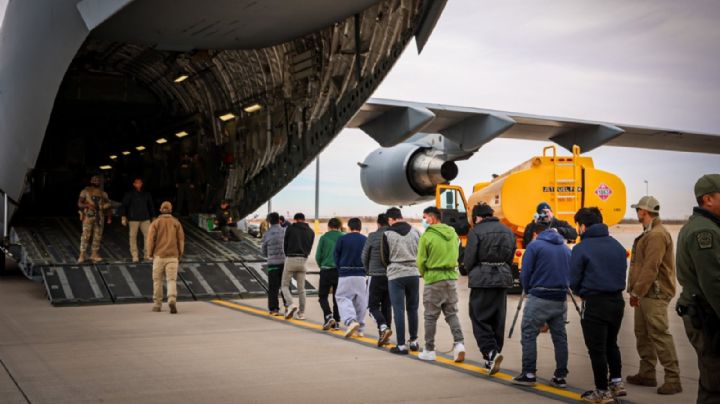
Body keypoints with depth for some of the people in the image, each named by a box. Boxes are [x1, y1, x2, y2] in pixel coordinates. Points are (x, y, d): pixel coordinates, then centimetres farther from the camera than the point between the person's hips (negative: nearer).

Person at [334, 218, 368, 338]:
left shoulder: (342, 239, -2)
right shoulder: (366, 240, 1)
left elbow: (336, 257, 2)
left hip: (345, 274, -2)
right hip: (362, 275, 2)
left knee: (343, 298, 2)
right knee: (361, 301, 11)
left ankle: (351, 321, -22)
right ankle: (360, 328, 14)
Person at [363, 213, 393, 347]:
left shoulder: (372, 236, -7)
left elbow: (365, 256, 0)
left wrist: (368, 270, 17)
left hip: (377, 276, -3)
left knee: (373, 305, 5)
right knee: (387, 306, 13)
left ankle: (384, 327, -17)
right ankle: (384, 335, 14)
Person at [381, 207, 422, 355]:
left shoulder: (387, 234, -6)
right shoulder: (415, 231, 3)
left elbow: (385, 258, 1)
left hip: (395, 276, -3)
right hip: (413, 274, 3)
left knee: (399, 310, 1)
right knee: (412, 309, 15)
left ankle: (401, 345, 1)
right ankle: (414, 341, 22)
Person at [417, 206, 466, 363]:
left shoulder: (427, 236, -12)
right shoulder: (453, 234, 6)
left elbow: (421, 261, -8)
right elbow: (456, 255, 12)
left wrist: (424, 274, 11)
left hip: (433, 279, -5)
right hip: (451, 278, 5)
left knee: (431, 316, 5)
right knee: (452, 313, 14)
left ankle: (429, 350, 13)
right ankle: (459, 343, -2)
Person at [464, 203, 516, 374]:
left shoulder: (476, 231, -9)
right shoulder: (508, 231, 10)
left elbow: (469, 259, -10)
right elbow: (511, 257, 9)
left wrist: (471, 274, 8)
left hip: (482, 280, -6)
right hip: (503, 279, 6)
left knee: (479, 318, 2)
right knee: (498, 320, 12)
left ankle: (491, 352, -15)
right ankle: (492, 359, 18)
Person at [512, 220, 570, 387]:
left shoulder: (535, 245, -3)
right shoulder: (566, 248, 12)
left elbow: (525, 274, -6)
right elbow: (570, 274, 12)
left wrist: (527, 291, 10)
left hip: (539, 298, -5)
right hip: (561, 300, 5)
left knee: (529, 334, 4)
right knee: (560, 337, 10)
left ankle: (529, 374, 2)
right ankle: (560, 376, 13)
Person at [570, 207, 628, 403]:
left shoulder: (581, 248, -13)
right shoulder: (617, 245, 6)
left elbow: (574, 281, -10)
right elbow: (623, 273, 9)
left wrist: (582, 293, 9)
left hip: (595, 304, -6)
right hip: (617, 300, 6)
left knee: (597, 348, 5)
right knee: (611, 344, 24)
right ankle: (617, 381, 25)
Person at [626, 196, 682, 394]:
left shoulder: (657, 235, -15)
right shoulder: (649, 234, 18)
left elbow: (651, 268, -21)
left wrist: (636, 292, -18)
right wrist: (635, 291, 16)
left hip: (654, 295, -11)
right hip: (645, 294, 11)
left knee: (660, 335, -11)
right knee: (643, 334, 14)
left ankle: (673, 379, -8)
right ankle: (647, 374, 22)